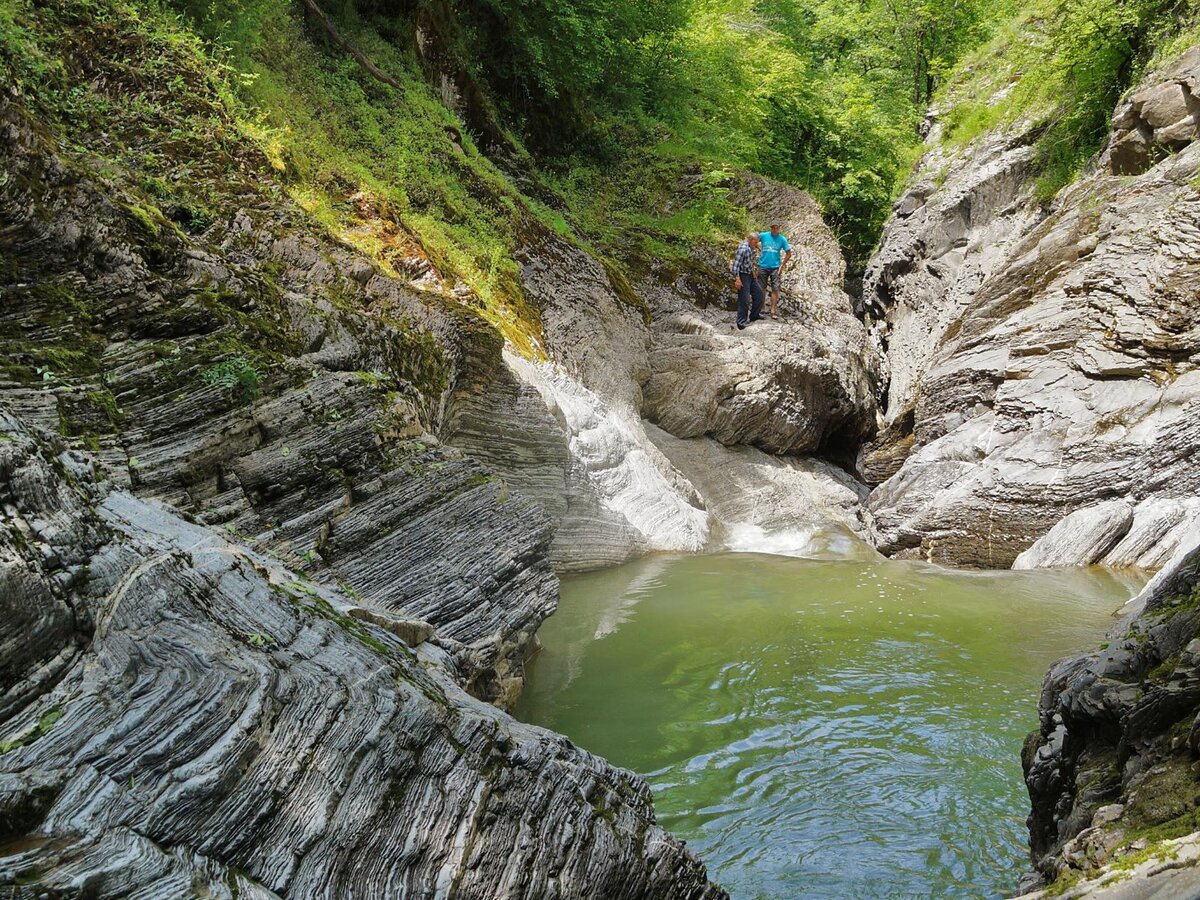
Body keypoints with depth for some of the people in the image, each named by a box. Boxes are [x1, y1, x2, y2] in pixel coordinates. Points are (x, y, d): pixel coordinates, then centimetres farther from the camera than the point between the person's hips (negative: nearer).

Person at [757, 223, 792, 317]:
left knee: (775, 289, -5)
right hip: (763, 266, 0)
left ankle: (773, 311, -3)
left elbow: (788, 253, 6)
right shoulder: (763, 236, -2)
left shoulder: (782, 239, 0)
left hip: (775, 267, 0)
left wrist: (782, 265, 1)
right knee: (762, 288, 7)